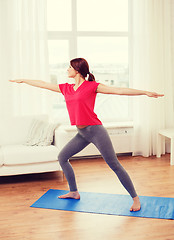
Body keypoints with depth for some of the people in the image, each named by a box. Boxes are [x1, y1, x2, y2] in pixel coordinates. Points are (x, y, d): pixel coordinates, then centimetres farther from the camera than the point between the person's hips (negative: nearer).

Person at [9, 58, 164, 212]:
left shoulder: (92, 86, -7)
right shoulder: (66, 88, 11)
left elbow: (119, 90, -12)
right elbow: (43, 84, 21)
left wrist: (145, 92, -18)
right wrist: (23, 81, 30)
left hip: (95, 131, -7)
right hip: (81, 134, 7)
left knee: (115, 165, -5)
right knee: (62, 157, 13)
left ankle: (135, 199, 4)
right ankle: (74, 192, 26)